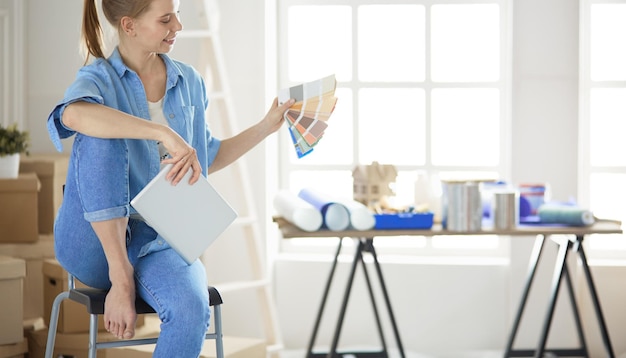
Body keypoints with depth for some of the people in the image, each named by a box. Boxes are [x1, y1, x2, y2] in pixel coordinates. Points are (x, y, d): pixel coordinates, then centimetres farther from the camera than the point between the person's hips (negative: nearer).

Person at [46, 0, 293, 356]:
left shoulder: (188, 81, 10)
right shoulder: (99, 78, -6)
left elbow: (207, 159, 23)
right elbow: (73, 115, -33)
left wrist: (267, 127, 14)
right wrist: (165, 133, -40)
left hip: (159, 241, 3)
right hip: (94, 243, -3)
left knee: (191, 308, -32)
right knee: (102, 133, -30)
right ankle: (119, 274, -27)